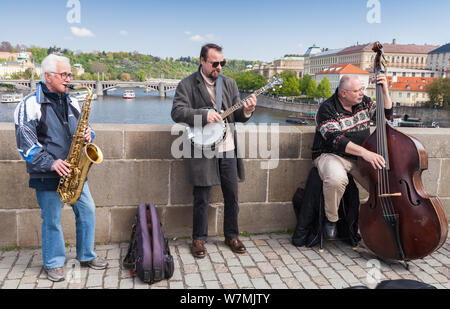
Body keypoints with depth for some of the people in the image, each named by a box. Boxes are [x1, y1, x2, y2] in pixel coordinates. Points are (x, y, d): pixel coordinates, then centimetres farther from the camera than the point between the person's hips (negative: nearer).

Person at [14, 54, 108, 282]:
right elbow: (25, 143, -12)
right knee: (51, 220, 5)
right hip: (47, 176, -5)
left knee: (87, 210, 8)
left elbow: (82, 128, 21)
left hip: (74, 171, 6)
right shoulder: (30, 105, -8)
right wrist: (50, 163, -21)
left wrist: (88, 134, -3)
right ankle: (54, 263, 24)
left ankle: (87, 256, 26)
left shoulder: (71, 103, 11)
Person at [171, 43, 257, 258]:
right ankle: (199, 239, 21)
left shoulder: (229, 83, 11)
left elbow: (237, 116, 11)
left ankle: (232, 236, 28)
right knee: (202, 199, 3)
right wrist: (203, 115, -24)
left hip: (228, 149, 4)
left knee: (232, 196, 11)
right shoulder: (187, 85, -2)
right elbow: (177, 112, -13)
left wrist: (246, 111, -11)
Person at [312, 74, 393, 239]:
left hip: (360, 158, 6)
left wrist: (385, 90, -1)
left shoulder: (364, 102, 9)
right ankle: (331, 219, -12)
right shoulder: (327, 109, -13)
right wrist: (364, 152, -34)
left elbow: (386, 113, 15)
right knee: (336, 179, -39)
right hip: (331, 155, -5)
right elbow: (335, 139, -25)